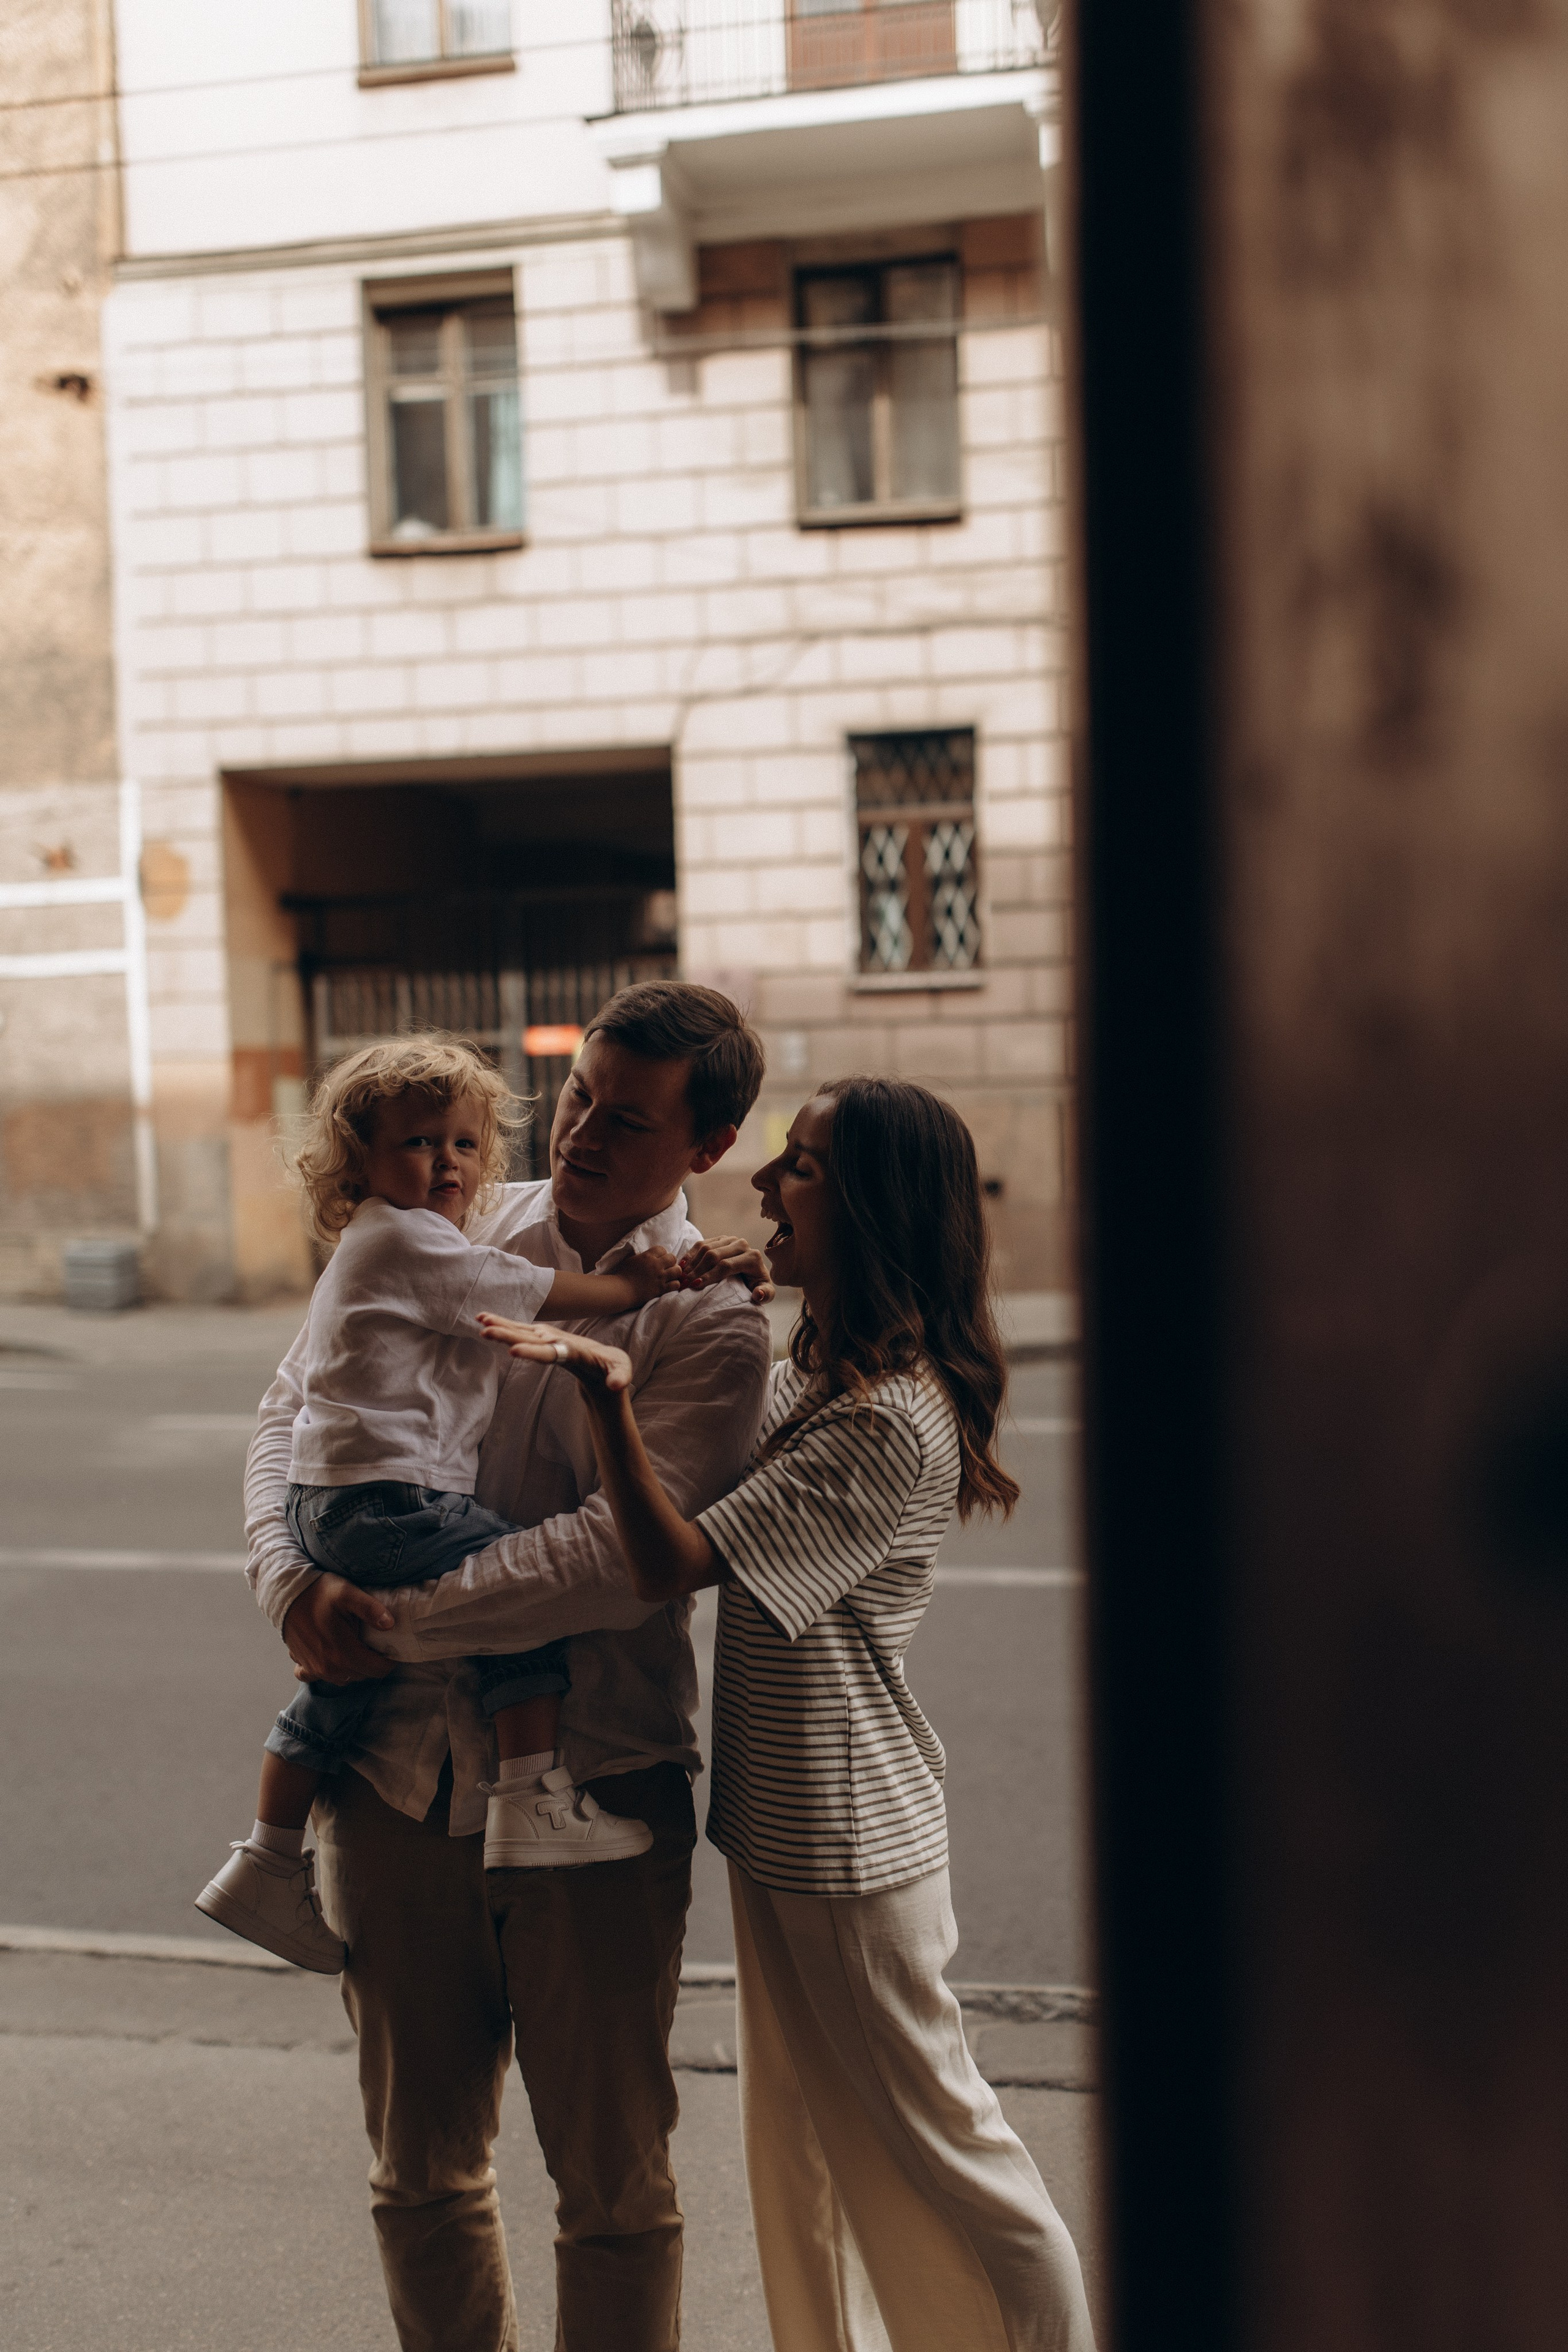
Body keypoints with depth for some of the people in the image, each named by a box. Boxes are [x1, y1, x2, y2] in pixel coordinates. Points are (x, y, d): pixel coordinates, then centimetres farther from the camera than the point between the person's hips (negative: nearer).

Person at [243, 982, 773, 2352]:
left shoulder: (710, 1324, -7)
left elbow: (629, 1555, -18)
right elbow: (295, 1411, 10)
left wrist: (394, 1620, -16)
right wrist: (294, 1577, -9)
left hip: (592, 1785, -3)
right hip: (398, 1776, 4)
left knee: (616, 2185, 8)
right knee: (422, 2175, 16)